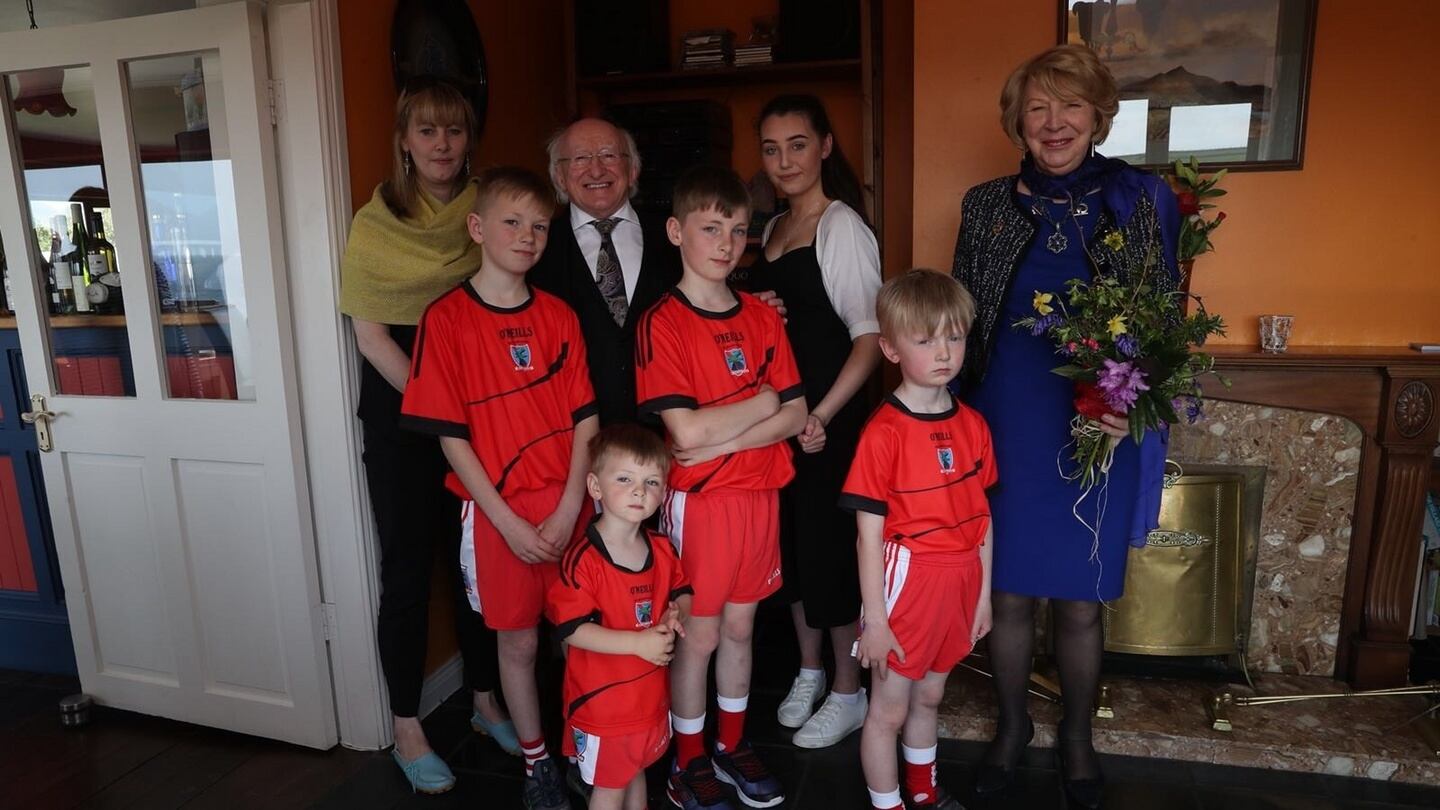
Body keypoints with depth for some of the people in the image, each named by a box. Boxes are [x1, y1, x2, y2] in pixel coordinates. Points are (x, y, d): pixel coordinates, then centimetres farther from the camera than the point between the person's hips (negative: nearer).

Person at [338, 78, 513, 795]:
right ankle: (407, 728, 21)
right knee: (407, 568, 5)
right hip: (401, 413, -3)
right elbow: (371, 334, -7)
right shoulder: (374, 224, -5)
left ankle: (485, 700, 30)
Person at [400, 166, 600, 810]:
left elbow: (585, 419, 1)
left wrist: (568, 511, -8)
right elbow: (450, 436, -9)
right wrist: (509, 523, -11)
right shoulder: (447, 319, -8)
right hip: (499, 513, -3)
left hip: (569, 507, 3)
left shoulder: (558, 316, 3)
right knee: (518, 641, 11)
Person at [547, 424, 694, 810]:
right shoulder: (582, 560, -24)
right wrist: (639, 642, -29)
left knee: (636, 772, 27)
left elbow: (682, 592, 12)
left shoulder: (661, 550, -3)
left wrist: (676, 614, -12)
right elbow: (572, 630, -25)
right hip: (603, 701, -6)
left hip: (650, 694, 6)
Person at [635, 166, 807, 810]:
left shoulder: (762, 316, 4)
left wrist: (723, 438, -15)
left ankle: (732, 746, 36)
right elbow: (687, 431, -21)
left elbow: (796, 416, -1)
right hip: (699, 500, -5)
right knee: (698, 635, 8)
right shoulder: (662, 322, -12)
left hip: (759, 494, 5)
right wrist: (763, 400, -10)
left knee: (739, 625, 17)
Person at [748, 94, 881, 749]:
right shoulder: (773, 229, 12)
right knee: (789, 541, 15)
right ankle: (808, 670, 34)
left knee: (829, 546, 3)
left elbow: (870, 336, -15)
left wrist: (823, 413, -20)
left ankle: (849, 692, 22)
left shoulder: (841, 226, -10)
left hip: (830, 417, -7)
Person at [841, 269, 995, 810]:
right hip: (907, 579, -6)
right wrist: (875, 618, -13)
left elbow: (981, 517, 7)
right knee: (888, 710, 10)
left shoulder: (972, 425, 1)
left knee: (929, 696, 24)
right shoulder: (884, 433, -17)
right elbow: (869, 534, -15)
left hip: (960, 581, 6)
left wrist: (983, 592, 9)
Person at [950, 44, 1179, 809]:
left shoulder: (1144, 200, -1)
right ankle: (1011, 724, 36)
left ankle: (1076, 738, 36)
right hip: (1006, 433, 1)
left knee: (1080, 603, 11)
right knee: (1009, 594, 12)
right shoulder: (985, 206, 2)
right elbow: (961, 325, 6)